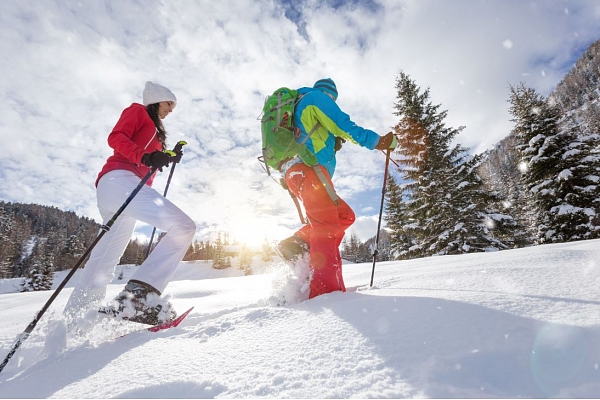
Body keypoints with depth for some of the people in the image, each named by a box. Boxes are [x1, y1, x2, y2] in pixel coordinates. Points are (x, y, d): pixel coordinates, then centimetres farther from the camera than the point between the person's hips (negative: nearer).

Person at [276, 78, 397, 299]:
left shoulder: (299, 106, 36)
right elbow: (345, 126, -2)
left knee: (345, 215, 8)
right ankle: (324, 289, -26)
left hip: (294, 173, 9)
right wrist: (378, 141, 2)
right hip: (307, 168, -9)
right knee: (327, 226, -17)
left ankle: (297, 244, -5)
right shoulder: (317, 97, 10)